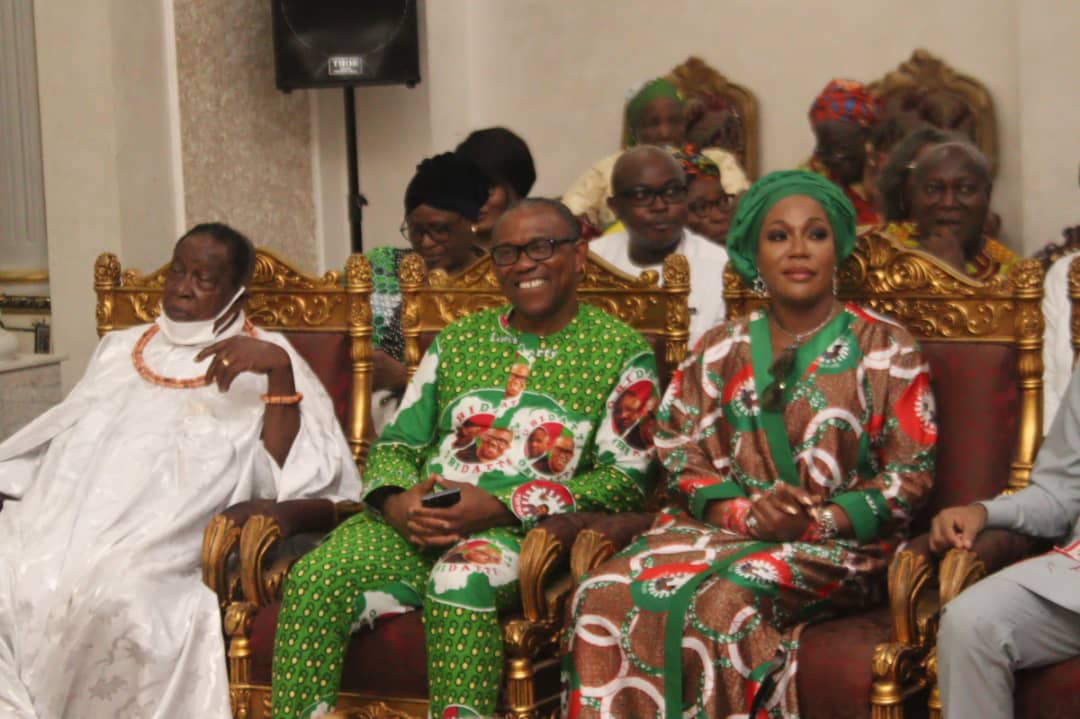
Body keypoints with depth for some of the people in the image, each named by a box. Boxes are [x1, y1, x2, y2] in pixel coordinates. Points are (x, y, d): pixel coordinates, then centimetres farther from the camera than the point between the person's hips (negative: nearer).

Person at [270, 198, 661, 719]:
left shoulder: (622, 352, 9)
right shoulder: (458, 340, 22)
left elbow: (626, 476, -1)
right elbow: (396, 444, 21)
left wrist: (501, 508, -13)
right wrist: (395, 502, -6)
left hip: (524, 531, -4)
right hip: (415, 522, 4)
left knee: (460, 583, -39)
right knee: (313, 579, -25)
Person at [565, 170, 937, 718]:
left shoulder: (887, 350, 6)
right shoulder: (721, 350, 15)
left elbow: (910, 474, 1)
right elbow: (683, 461, 10)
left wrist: (817, 521, -14)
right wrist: (745, 513, -10)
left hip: (835, 545, -3)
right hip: (724, 528, 3)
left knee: (725, 604, -35)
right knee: (605, 597, -26)